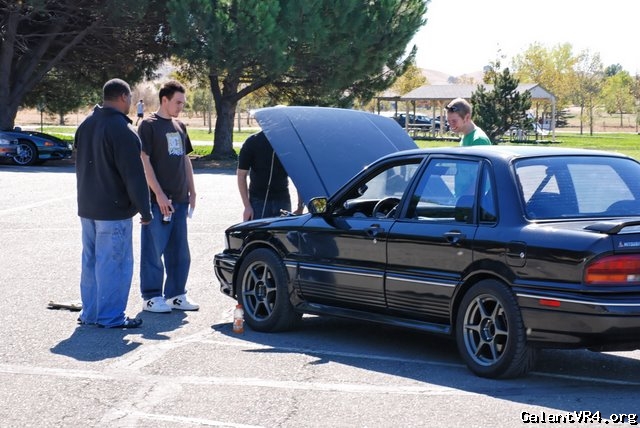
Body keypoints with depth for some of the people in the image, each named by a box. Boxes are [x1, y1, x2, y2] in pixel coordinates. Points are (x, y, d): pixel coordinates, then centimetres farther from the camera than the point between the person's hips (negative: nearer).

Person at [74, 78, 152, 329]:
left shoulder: (86, 126, 11)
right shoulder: (122, 130, -18)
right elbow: (134, 175, -18)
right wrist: (144, 209, -12)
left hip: (87, 208, 9)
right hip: (113, 210, -9)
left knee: (91, 261, 15)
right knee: (113, 264, -4)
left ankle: (90, 312, 20)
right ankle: (110, 316, -2)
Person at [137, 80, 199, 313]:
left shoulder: (179, 127, 15)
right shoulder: (149, 125, -7)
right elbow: (144, 162, -12)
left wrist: (191, 192, 14)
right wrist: (159, 194, -17)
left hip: (179, 199, 7)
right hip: (158, 200, -7)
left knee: (179, 251, 10)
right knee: (154, 250, -2)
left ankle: (176, 294, 18)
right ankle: (151, 297, 4)